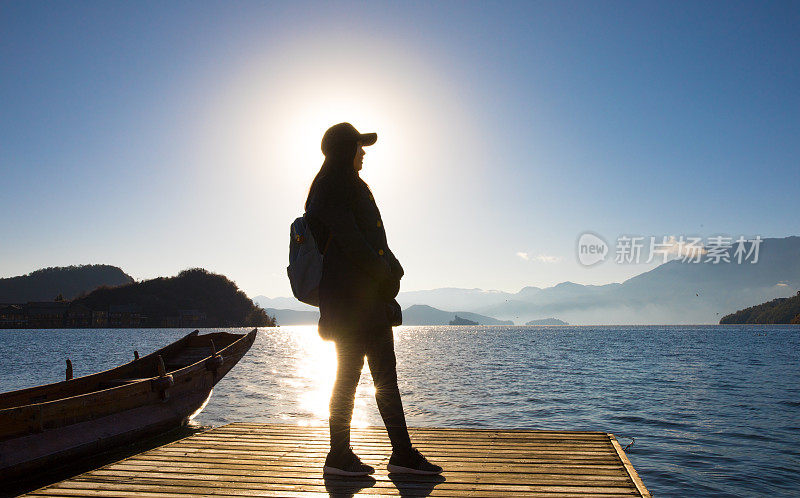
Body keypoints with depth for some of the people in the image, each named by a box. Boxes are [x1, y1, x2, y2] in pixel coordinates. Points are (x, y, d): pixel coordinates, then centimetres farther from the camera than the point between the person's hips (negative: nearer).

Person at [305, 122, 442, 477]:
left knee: (386, 374, 7)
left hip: (373, 299, 10)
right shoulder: (330, 189, -7)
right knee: (348, 374, -3)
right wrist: (384, 274, -8)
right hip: (349, 295, -9)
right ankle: (338, 457, 11)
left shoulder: (354, 187, 23)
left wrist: (391, 272, 7)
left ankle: (403, 454, 12)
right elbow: (349, 240, -16)